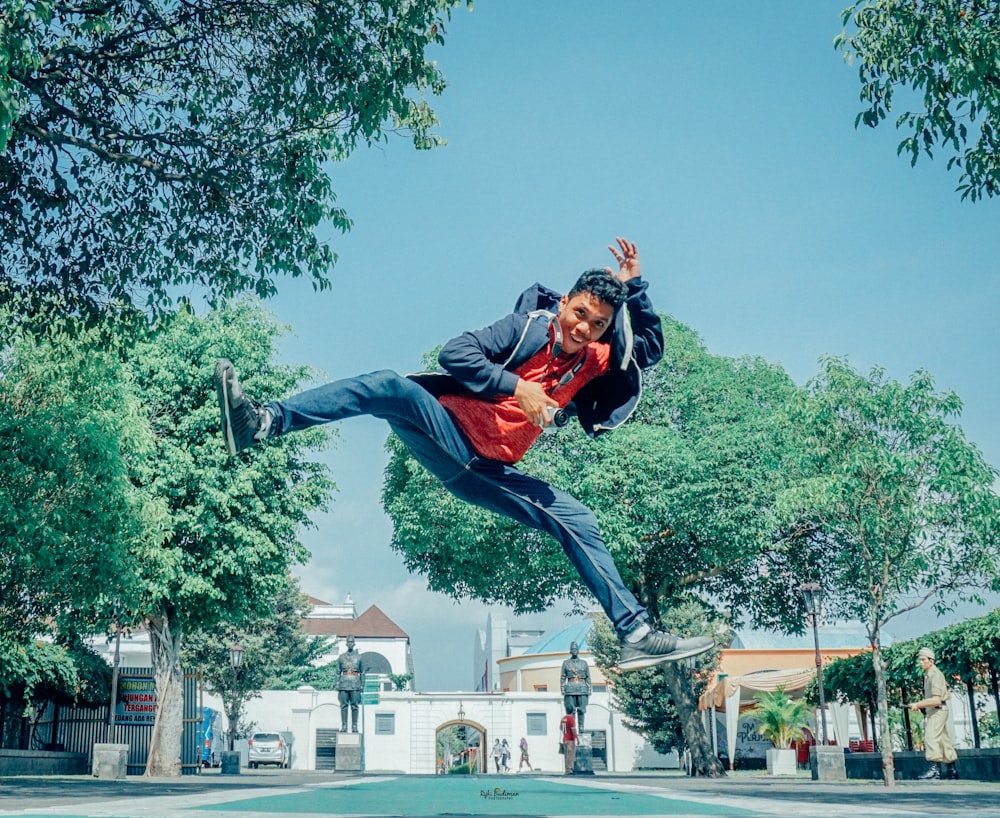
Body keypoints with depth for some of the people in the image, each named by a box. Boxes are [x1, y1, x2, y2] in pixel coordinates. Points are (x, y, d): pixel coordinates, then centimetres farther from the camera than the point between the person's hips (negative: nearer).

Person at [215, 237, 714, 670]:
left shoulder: (597, 363, 12)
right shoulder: (530, 326, -2)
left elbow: (651, 346, 15)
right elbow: (455, 353, -14)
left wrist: (632, 286, 4)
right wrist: (515, 386, -24)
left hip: (488, 473, 5)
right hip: (446, 432, -4)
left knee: (577, 522, -1)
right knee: (390, 387, -32)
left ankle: (637, 636, 3)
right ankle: (260, 423, -43)